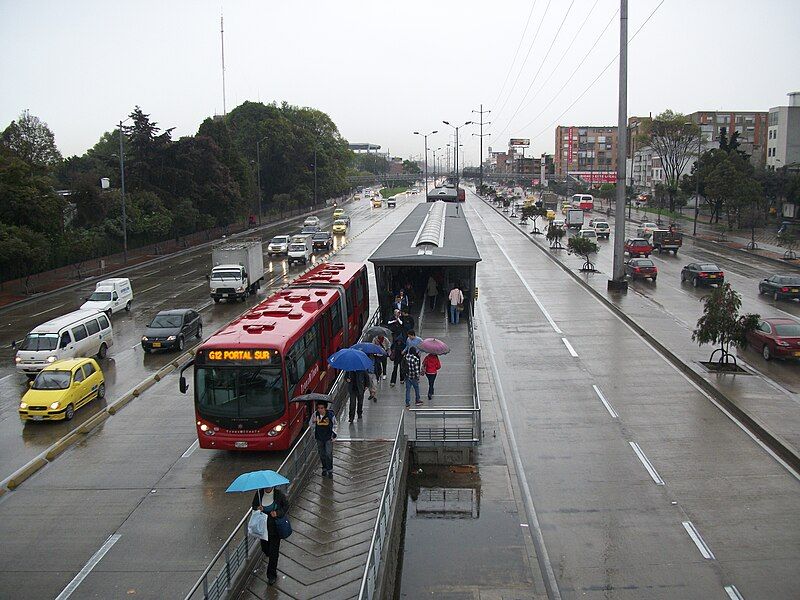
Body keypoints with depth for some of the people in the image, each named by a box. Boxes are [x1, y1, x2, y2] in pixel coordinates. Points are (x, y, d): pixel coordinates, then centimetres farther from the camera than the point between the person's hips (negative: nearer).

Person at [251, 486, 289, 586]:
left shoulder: (279, 494, -15)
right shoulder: (259, 493, -9)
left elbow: (286, 505, -2)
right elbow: (254, 505, 5)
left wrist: (278, 513, -19)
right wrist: (257, 509, -18)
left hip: (275, 527, -3)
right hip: (263, 526, 3)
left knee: (273, 552, 1)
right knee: (265, 549, 16)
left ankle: (272, 575, 16)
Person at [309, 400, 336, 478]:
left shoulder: (331, 414, -13)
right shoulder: (315, 414, -10)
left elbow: (334, 425, 3)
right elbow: (310, 424, 2)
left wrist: (334, 434, -2)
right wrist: (314, 421, -20)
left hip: (328, 438, -2)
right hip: (319, 437, 2)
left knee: (329, 454, -6)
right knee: (322, 454, 11)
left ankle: (330, 470, 7)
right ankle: (324, 469, 29)